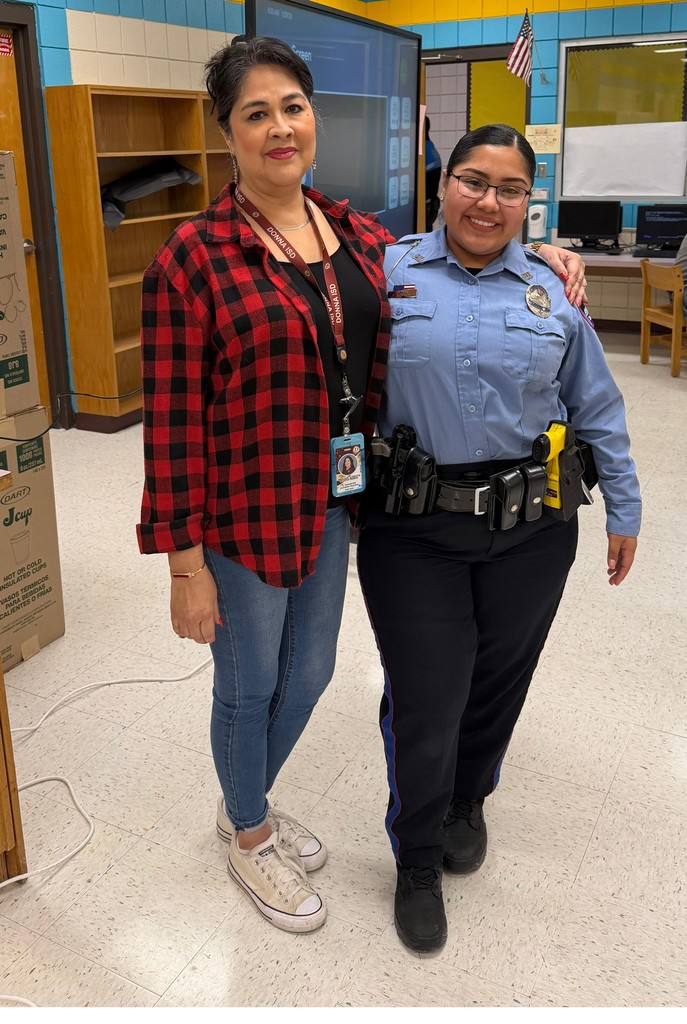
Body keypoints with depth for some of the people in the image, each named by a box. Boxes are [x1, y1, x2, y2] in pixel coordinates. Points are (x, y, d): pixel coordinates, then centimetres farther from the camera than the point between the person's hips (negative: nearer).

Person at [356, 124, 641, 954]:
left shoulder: (553, 291, 4)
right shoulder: (389, 273, -1)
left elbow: (598, 410, 9)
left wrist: (624, 511, 11)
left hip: (530, 533, 3)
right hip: (413, 532, -2)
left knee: (499, 678, 17)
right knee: (424, 697, 2)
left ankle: (468, 800, 47)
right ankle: (416, 861, 28)